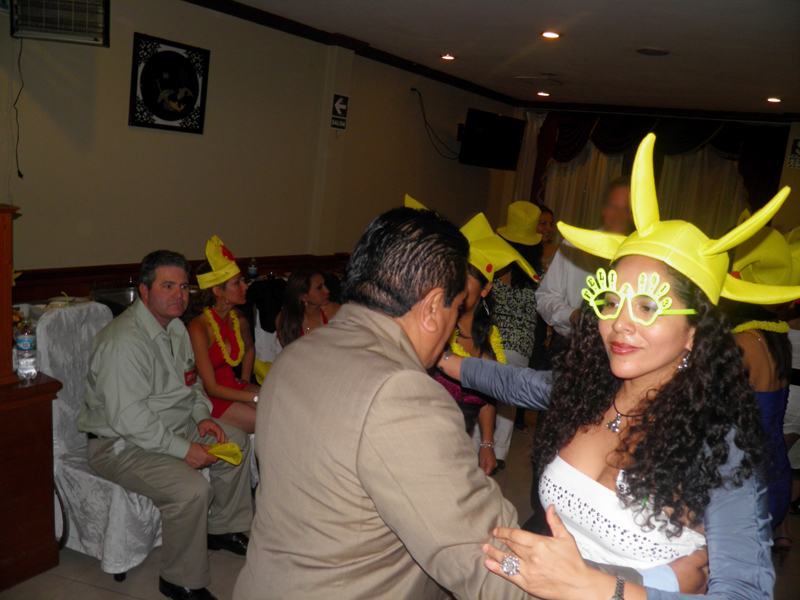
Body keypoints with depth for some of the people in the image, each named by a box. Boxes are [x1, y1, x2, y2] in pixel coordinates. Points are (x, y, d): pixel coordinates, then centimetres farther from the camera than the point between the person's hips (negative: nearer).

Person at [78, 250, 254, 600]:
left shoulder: (174, 327, 7)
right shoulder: (125, 341, -26)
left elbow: (190, 382, 20)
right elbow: (128, 417, -30)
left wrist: (202, 416, 2)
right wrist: (184, 449, -25)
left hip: (174, 426, 10)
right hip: (121, 444, -10)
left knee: (237, 442, 12)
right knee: (191, 489, -29)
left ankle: (221, 529, 27)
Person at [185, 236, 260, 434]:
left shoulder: (238, 319, 2)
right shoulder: (198, 327, -20)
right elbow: (210, 387, -19)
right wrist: (257, 397, -21)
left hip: (232, 388, 7)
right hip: (208, 399, -7)